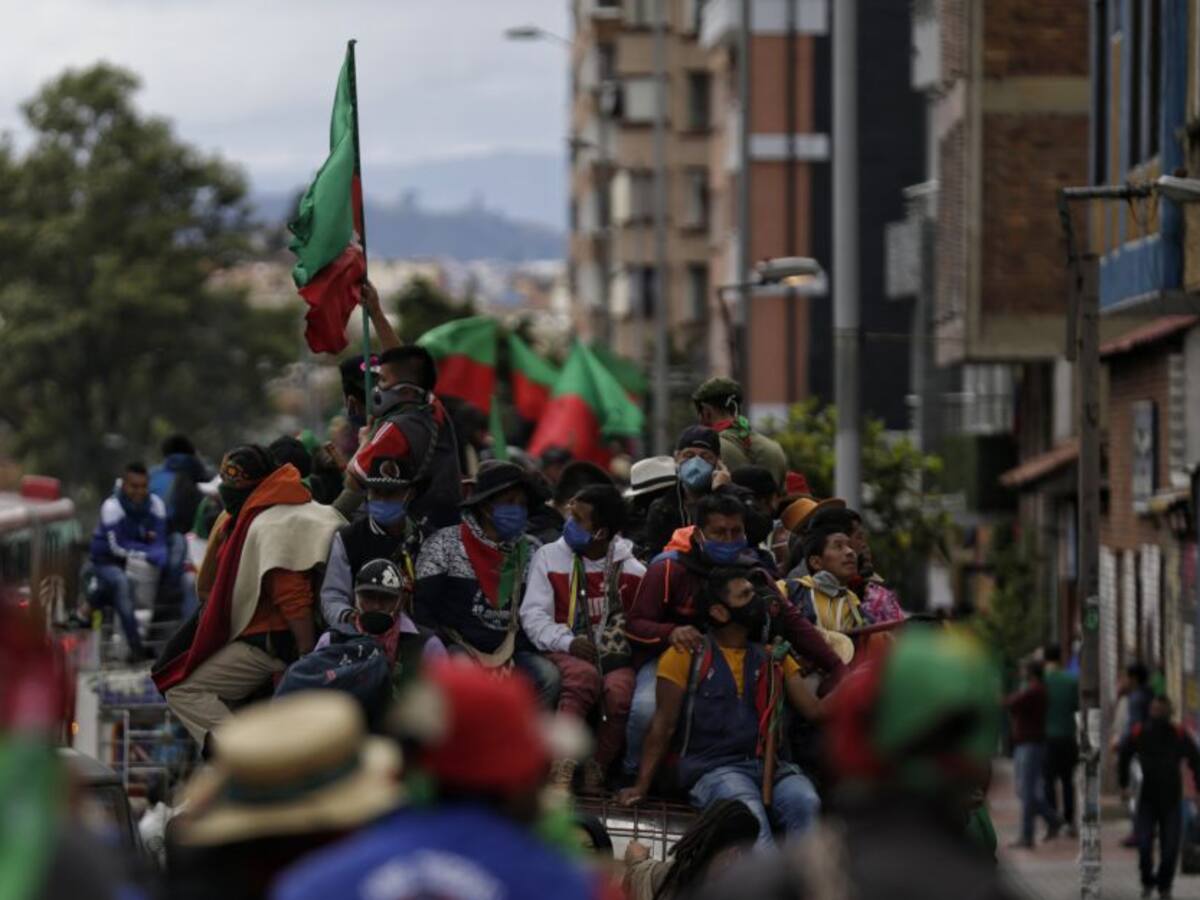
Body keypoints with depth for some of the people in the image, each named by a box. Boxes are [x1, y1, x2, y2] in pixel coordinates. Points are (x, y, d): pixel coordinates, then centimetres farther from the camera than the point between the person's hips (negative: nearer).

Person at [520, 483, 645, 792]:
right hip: (565, 652, -1)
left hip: (615, 655, 1)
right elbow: (533, 615, 2)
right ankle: (562, 765, -41)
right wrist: (569, 642, -15)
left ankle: (597, 767, -13)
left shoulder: (631, 570, 9)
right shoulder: (550, 557, 9)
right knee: (585, 675, -37)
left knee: (619, 692, -34)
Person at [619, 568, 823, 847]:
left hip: (769, 767, 4)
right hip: (713, 769, -4)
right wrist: (641, 787, -3)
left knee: (806, 802, -31)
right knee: (749, 813, -36)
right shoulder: (686, 656, 8)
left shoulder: (773, 659, 20)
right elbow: (663, 726, 5)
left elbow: (816, 710, 11)